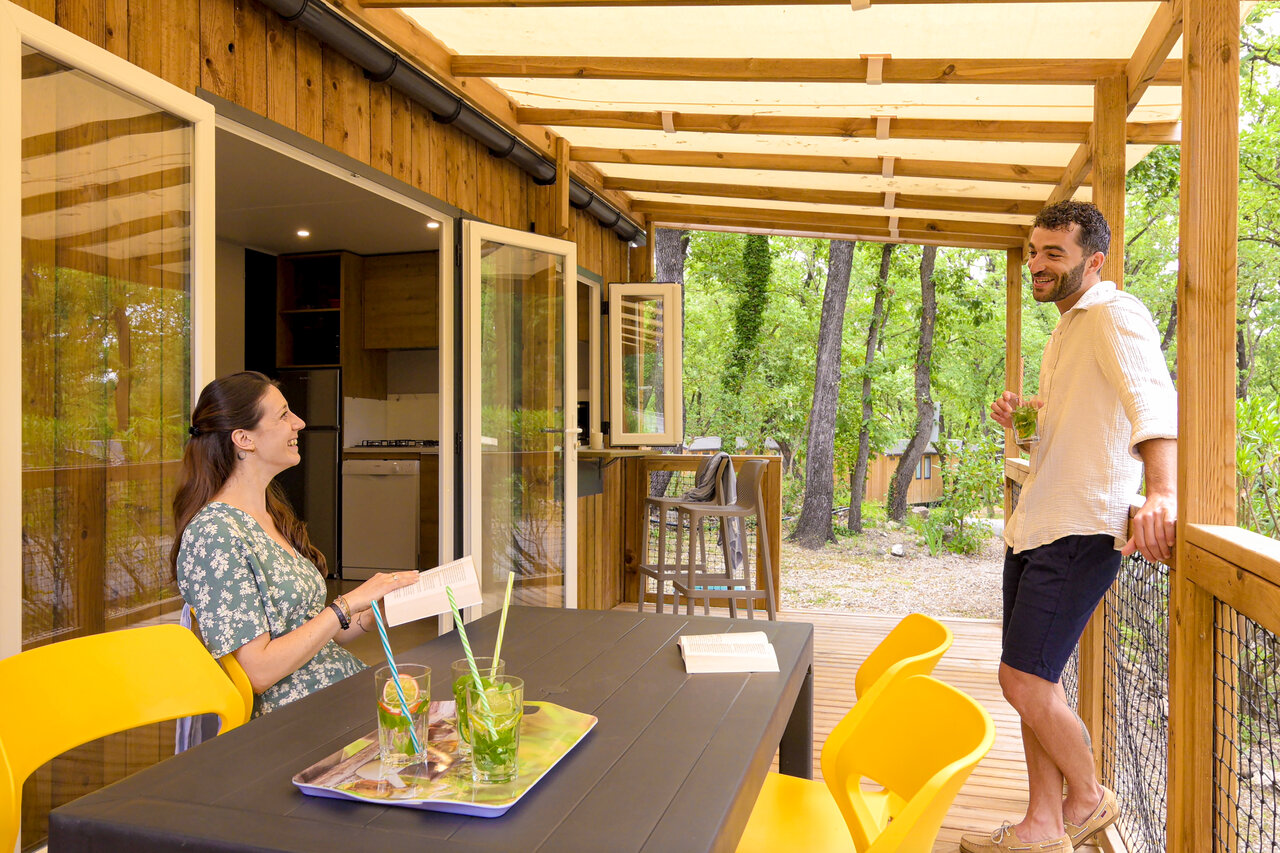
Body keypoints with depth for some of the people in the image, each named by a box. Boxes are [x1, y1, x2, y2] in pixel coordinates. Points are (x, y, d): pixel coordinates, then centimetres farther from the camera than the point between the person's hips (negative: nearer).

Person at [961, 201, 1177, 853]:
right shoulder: (1067, 330, 21)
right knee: (1036, 682, 12)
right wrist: (1022, 414, 9)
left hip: (1079, 531, -10)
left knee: (1024, 683, -7)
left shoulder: (1115, 313, -11)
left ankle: (1088, 798, 19)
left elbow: (1152, 397, -30)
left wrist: (1163, 492, -47)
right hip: (1035, 525, 10)